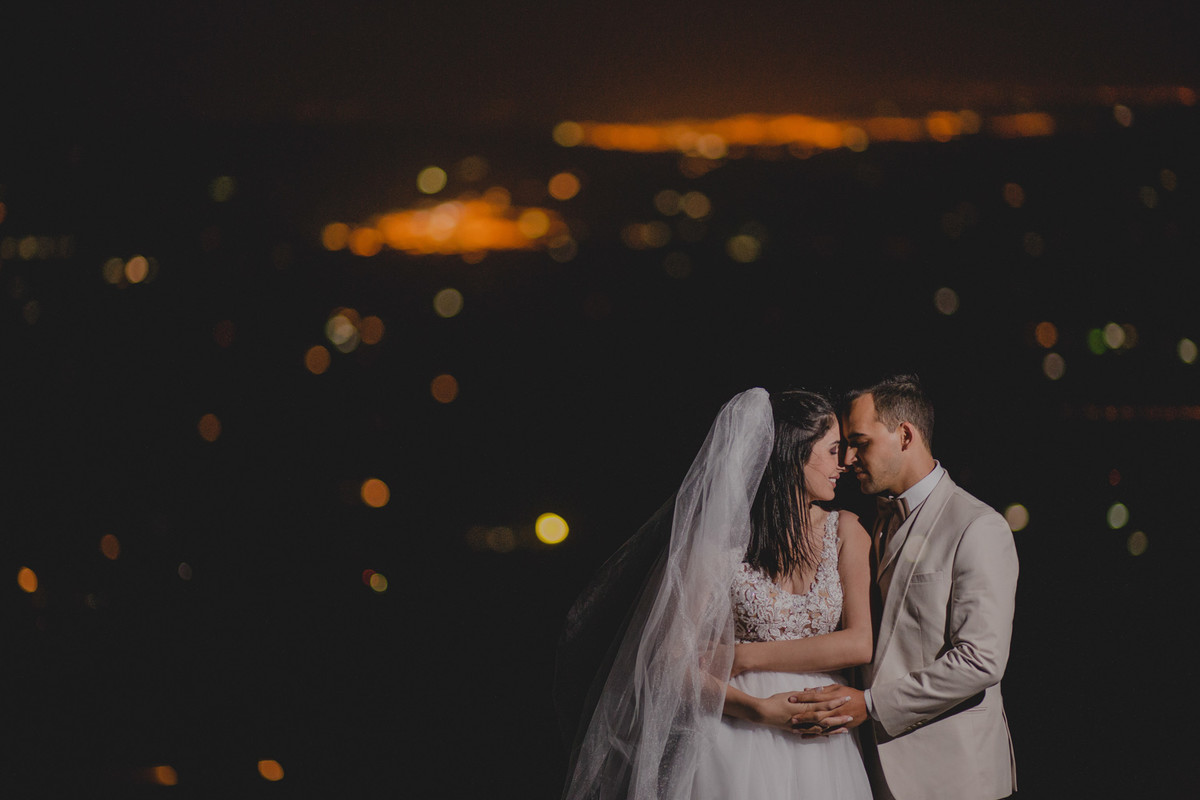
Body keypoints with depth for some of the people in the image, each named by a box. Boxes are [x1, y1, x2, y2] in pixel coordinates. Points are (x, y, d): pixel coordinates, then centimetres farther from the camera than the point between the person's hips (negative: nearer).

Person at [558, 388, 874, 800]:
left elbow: (860, 643, -5)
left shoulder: (845, 531, 5)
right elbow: (671, 659, -7)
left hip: (817, 745, 3)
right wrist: (757, 709, -17)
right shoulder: (722, 539, -4)